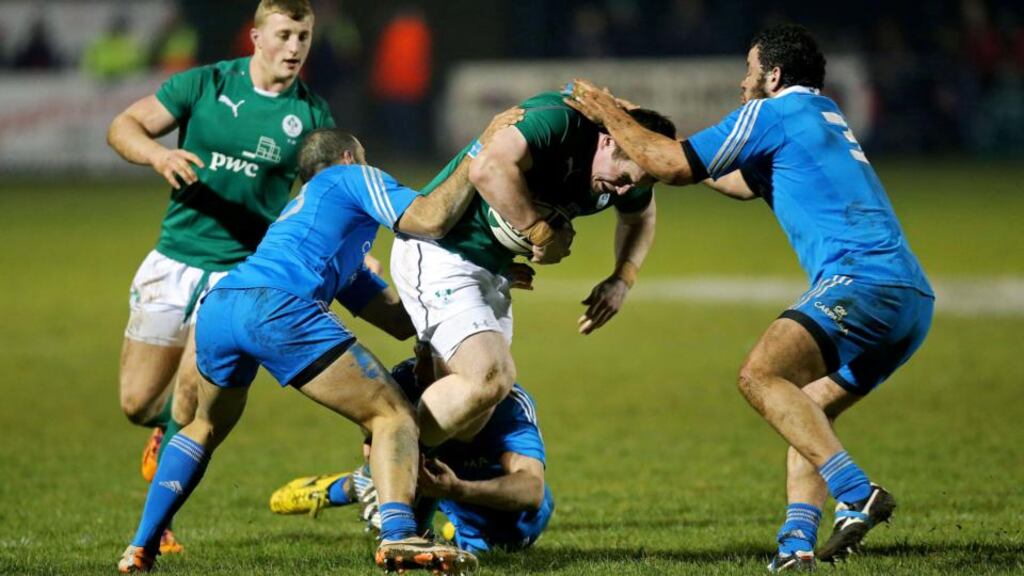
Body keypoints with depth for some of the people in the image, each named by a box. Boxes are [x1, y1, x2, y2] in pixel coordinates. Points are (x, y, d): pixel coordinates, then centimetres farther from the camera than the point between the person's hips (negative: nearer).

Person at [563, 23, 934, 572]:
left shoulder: (773, 113, 3)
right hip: (913, 298, 10)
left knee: (760, 374, -20)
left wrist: (611, 116, 16)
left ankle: (857, 493, -32)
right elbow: (746, 183, 45)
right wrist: (632, 126, 47)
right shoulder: (825, 116, 31)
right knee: (807, 413, 14)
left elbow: (674, 166, 1)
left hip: (864, 281, -10)